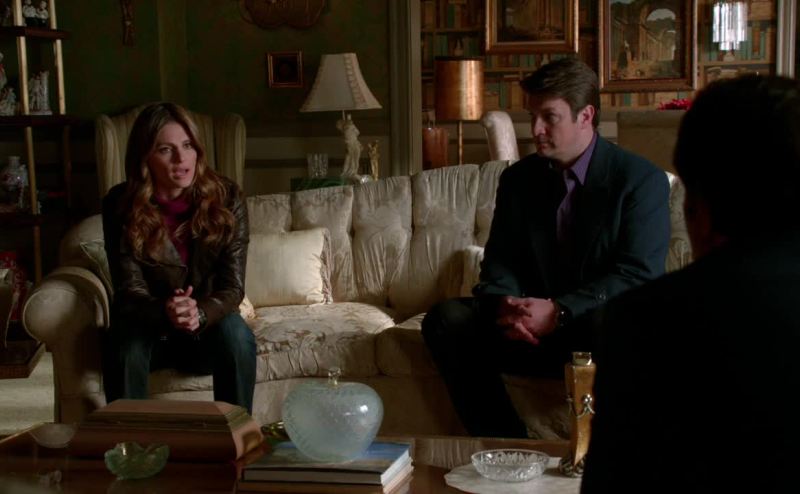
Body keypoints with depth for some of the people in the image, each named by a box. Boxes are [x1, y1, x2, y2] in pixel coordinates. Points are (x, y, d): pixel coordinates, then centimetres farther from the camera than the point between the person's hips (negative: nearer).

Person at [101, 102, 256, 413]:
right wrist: (165, 312, -38)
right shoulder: (121, 206, -11)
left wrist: (201, 312, -35)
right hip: (148, 327, 0)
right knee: (126, 338, -33)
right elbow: (129, 289, -14)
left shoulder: (225, 198, -10)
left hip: (207, 332, 1)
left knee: (235, 333, -31)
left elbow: (232, 286, -12)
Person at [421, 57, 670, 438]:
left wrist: (558, 312, -24)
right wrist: (505, 306, -16)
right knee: (446, 319, -18)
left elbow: (638, 275, -14)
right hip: (532, 328, 5)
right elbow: (498, 266, 9)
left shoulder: (642, 180, -5)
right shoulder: (518, 179, 10)